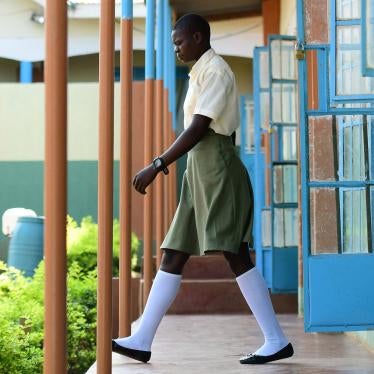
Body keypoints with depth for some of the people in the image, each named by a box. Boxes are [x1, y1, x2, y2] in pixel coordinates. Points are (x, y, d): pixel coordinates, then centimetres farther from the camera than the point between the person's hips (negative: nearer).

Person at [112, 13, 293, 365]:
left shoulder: (215, 71, -9)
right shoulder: (201, 73, 20)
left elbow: (197, 130, -18)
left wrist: (156, 166, -20)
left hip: (216, 166, -10)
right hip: (201, 169, 10)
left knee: (235, 254, -10)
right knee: (172, 255, 5)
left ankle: (277, 341, -4)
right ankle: (141, 340, 5)